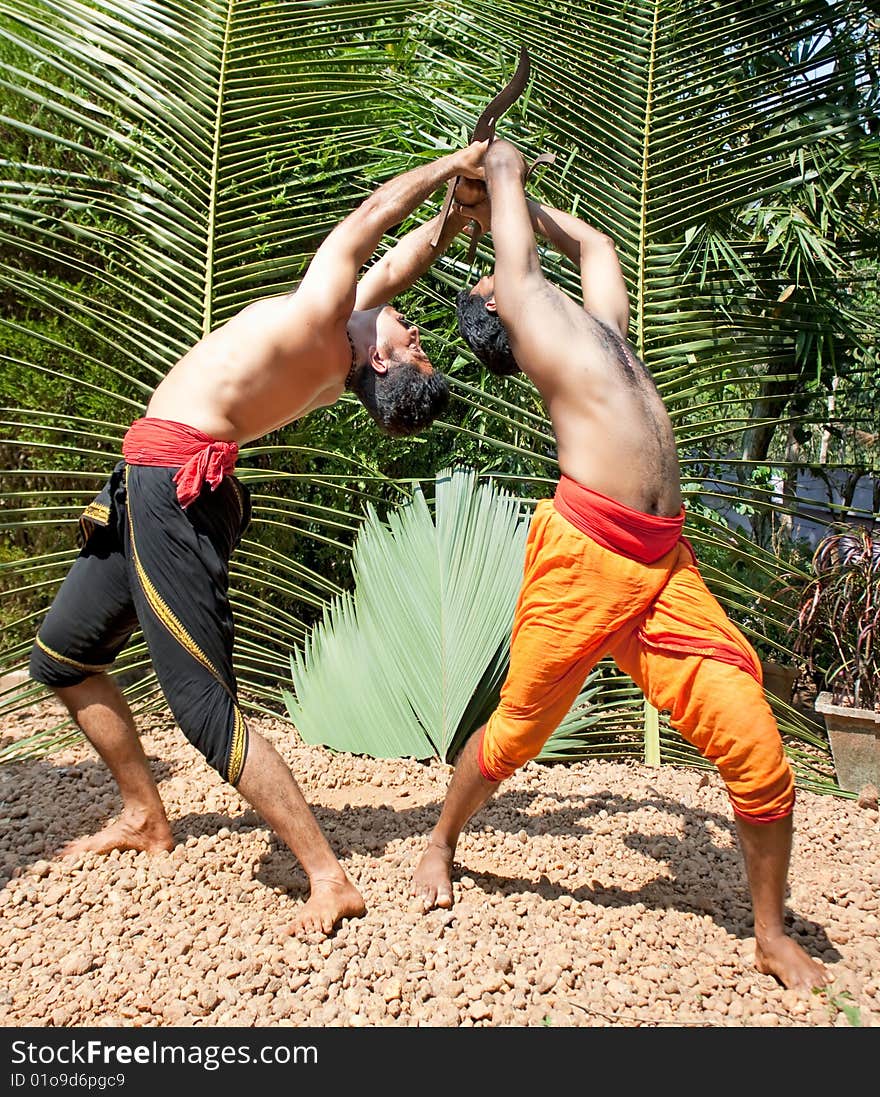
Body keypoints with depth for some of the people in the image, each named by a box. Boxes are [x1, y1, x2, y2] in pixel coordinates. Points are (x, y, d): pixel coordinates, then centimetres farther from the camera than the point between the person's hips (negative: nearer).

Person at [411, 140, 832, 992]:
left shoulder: (594, 320, 27)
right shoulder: (523, 299, 11)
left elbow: (593, 242, 45)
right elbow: (505, 162, 19)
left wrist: (512, 202, 51)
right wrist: (497, 178, 40)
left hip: (667, 566, 6)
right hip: (583, 554, -5)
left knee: (758, 752, -2)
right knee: (515, 729, 9)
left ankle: (771, 936, 18)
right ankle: (441, 845, 37)